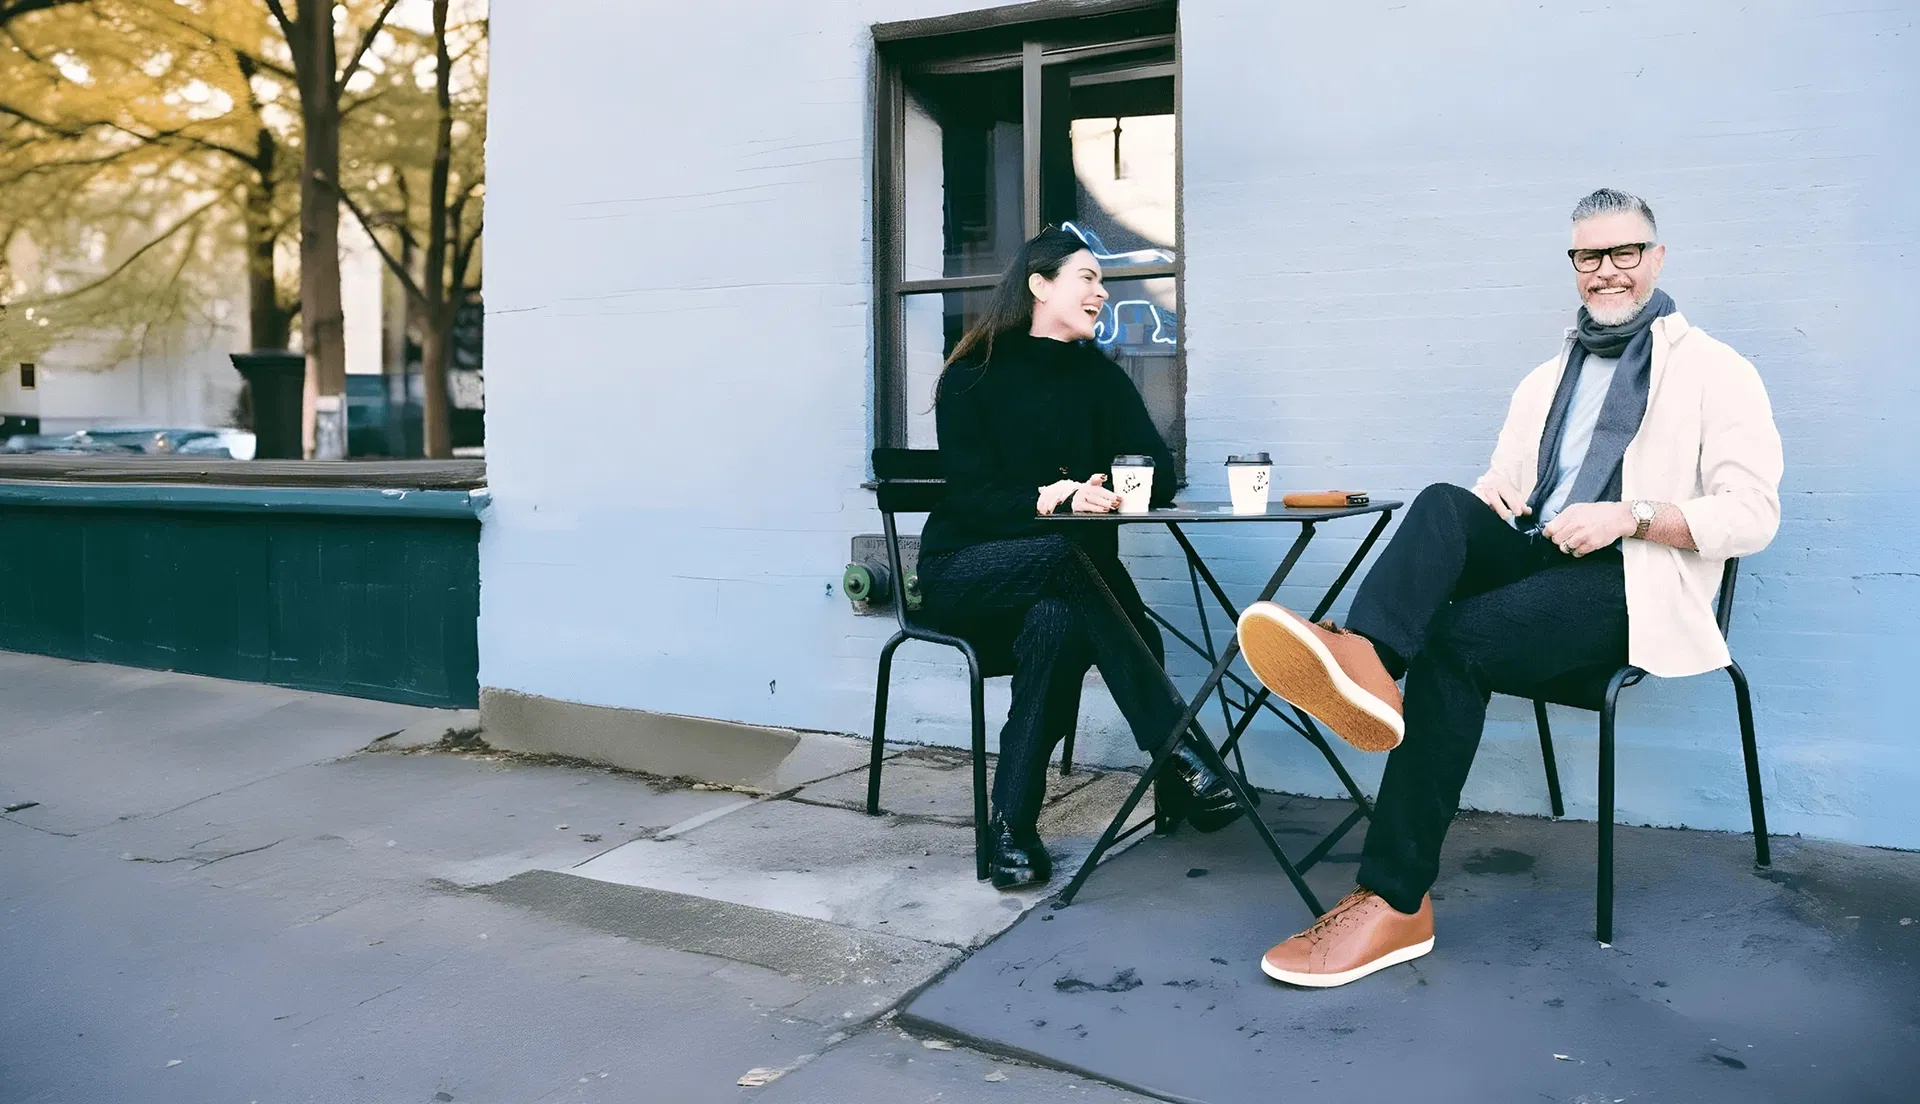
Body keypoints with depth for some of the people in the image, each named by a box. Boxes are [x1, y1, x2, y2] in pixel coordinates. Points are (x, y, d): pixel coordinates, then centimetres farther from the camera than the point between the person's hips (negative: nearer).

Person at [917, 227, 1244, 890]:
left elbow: (1160, 473, -2)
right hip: (964, 573, -3)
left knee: (1059, 621, -34)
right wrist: (1055, 500, -30)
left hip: (1053, 578, 3)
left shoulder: (1096, 375, 9)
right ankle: (1177, 755, -36)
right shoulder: (973, 376, -3)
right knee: (1063, 556, -35)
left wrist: (1102, 493, -23)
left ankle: (1013, 823, -28)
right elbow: (972, 497, -12)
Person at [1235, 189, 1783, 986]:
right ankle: (1361, 660, -60)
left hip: (1632, 586, -5)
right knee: (1445, 506, -27)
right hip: (1534, 557, 5)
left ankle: (1394, 900, -31)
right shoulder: (1545, 380, 25)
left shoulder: (1715, 373, 7)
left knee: (1458, 638, -32)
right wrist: (1493, 492, -1)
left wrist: (1631, 516, -17)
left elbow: (1753, 518, -2)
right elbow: (1505, 488, 25)